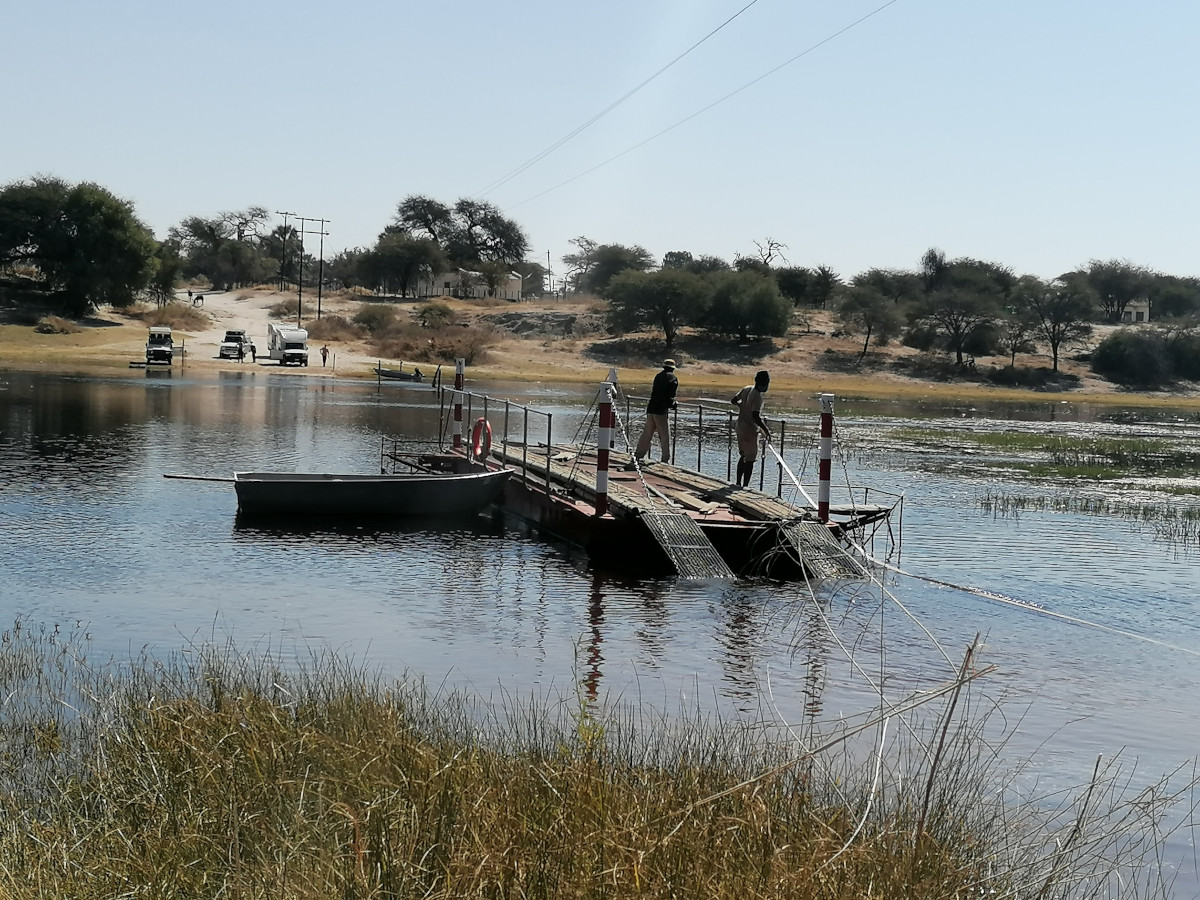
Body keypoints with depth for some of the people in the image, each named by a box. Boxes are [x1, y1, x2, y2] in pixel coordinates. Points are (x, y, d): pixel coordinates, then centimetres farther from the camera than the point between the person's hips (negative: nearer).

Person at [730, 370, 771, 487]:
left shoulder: (747, 389, 1)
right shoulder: (757, 396, -22)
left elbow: (733, 401, 12)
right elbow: (756, 416, -28)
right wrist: (766, 430, -21)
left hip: (740, 428, 8)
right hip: (751, 431, -8)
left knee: (743, 455, 19)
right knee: (750, 459, 0)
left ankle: (739, 483, 25)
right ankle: (745, 485, 1)